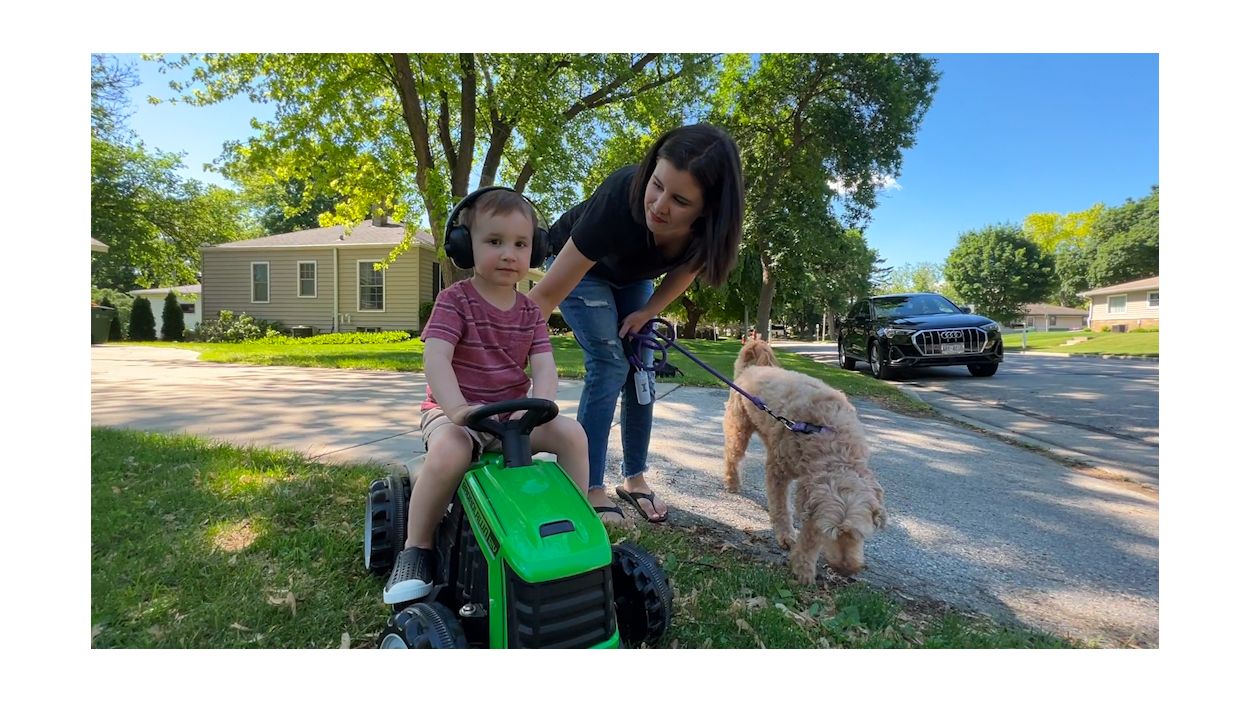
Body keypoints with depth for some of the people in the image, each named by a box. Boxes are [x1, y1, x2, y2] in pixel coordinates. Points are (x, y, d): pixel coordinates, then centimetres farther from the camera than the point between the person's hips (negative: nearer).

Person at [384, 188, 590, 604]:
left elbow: (544, 367, -6)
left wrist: (537, 407, -28)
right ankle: (417, 548, -14)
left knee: (573, 434, -16)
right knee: (449, 452, -37)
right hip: (453, 412, -4)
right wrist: (457, 408, -41)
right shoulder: (454, 300, -10)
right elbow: (436, 359, -23)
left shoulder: (530, 311, 5)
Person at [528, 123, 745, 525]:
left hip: (632, 276, 5)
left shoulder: (710, 226, -31)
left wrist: (646, 313, -15)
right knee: (609, 366, -16)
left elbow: (686, 269, -6)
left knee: (642, 371, -1)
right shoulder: (619, 200, -43)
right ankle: (591, 490, -8)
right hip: (579, 265, -4)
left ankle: (634, 479, 13)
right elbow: (546, 295, -42)